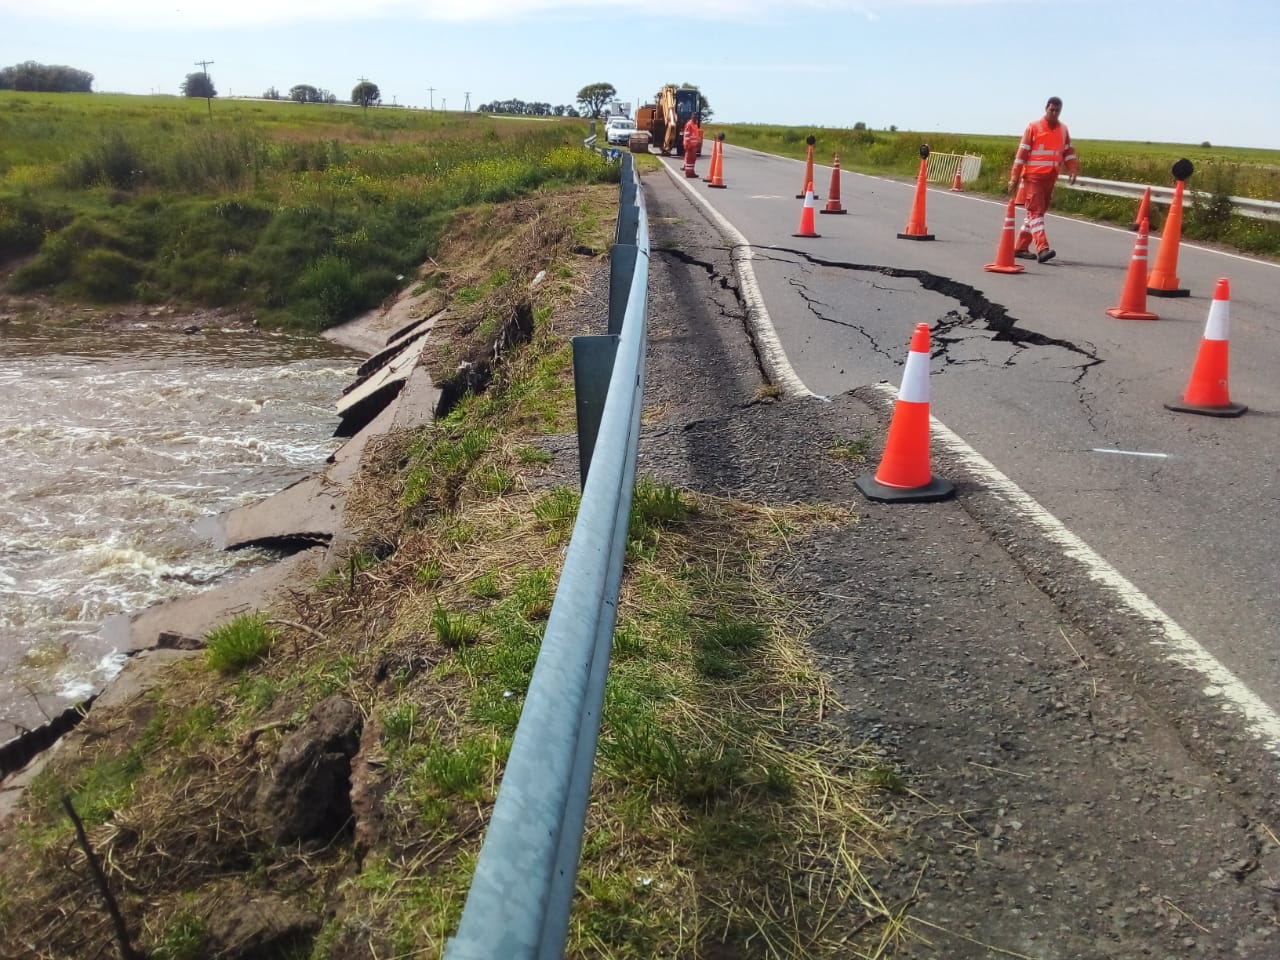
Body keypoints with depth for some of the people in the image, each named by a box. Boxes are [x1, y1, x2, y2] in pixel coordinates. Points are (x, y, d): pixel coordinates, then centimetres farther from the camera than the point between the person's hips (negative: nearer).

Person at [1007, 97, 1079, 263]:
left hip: (1051, 178, 6)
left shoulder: (1063, 129, 11)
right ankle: (1042, 249, -23)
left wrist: (1073, 170, -1)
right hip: (1033, 176, -6)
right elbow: (1022, 153, -5)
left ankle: (1020, 247, 17)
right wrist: (1014, 178, -9)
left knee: (1038, 211, 9)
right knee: (1036, 211, -12)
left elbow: (1069, 152, 16)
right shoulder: (1034, 127, -4)